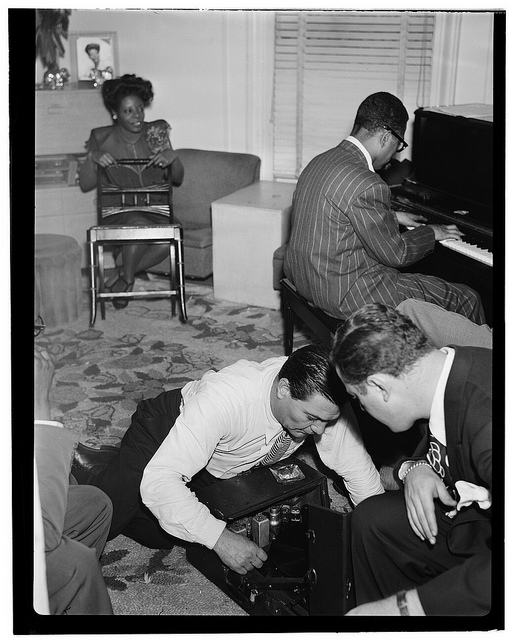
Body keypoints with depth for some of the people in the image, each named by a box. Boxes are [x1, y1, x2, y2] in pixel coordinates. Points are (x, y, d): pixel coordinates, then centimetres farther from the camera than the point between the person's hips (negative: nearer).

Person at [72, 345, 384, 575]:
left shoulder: (322, 403, -29)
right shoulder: (224, 398, -45)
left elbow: (359, 470, -17)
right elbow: (158, 480, -45)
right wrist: (220, 537, -51)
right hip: (163, 431, -5)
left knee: (157, 537, 7)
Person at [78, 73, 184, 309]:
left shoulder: (156, 133, 6)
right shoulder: (102, 138, 2)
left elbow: (177, 179, 10)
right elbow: (85, 185, 4)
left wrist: (173, 157, -11)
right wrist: (92, 158, -14)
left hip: (155, 209, 2)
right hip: (118, 211, -2)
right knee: (141, 226, -38)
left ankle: (121, 276, -11)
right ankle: (127, 278, -9)